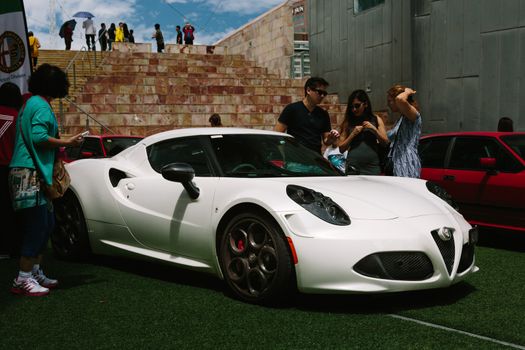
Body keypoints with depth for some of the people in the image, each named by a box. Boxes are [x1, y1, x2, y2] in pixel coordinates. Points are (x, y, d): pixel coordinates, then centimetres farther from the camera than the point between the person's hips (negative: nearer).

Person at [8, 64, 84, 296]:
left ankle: (35, 271, 22)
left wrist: (57, 144, 22)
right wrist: (67, 142, -12)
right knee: (37, 226, -9)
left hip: (33, 173, 11)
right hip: (30, 173, -11)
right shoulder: (41, 106, -10)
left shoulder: (30, 103, 21)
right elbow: (39, 137, -21)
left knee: (46, 223, 15)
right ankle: (23, 280, -5)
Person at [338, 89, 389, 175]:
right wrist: (353, 134, -7)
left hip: (372, 167, 1)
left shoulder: (376, 120, 8)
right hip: (353, 166, 0)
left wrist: (374, 129, -6)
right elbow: (341, 149, 5)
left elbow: (385, 143, 6)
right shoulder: (348, 123, 6)